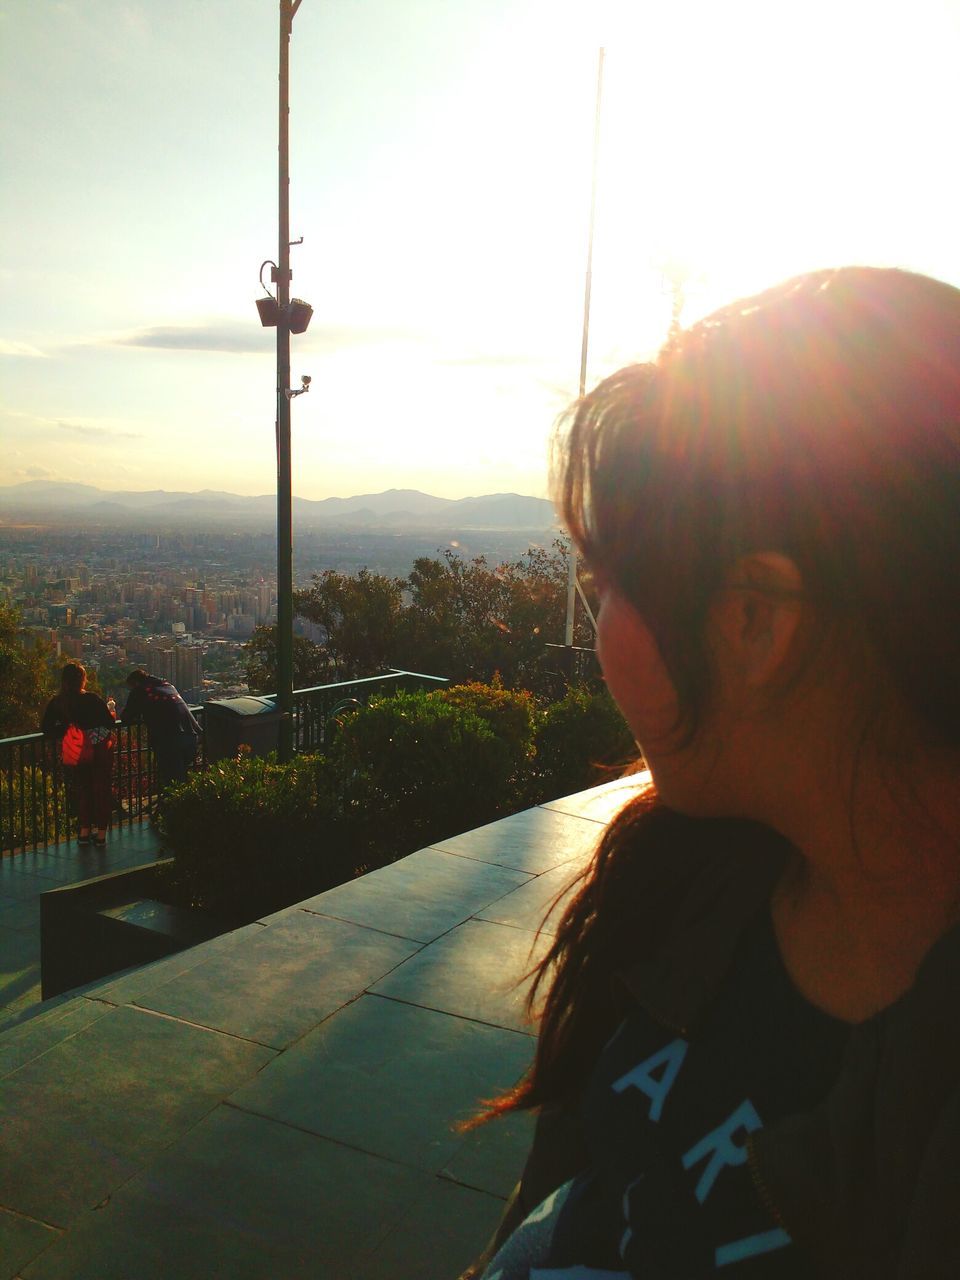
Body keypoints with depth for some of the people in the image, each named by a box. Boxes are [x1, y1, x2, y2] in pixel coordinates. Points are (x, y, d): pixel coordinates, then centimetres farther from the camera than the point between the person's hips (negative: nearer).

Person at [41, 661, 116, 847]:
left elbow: (46, 729, 0)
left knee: (82, 791, 20)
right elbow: (109, 723, 1)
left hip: (74, 754, 1)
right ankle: (101, 834, 13)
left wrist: (65, 729, 13)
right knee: (102, 790, 11)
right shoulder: (93, 699, -2)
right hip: (100, 752, -1)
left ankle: (84, 831, 24)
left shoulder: (56, 703, 1)